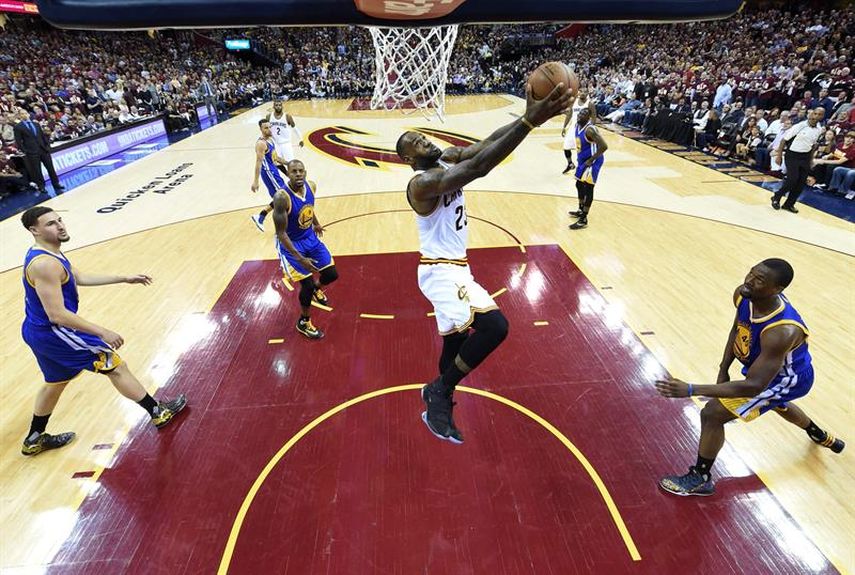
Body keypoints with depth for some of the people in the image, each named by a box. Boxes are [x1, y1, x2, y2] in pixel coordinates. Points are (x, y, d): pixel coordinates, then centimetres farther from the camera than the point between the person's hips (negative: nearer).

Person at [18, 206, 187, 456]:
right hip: (54, 333, -10)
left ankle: (34, 440, 45)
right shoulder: (45, 264, -28)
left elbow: (80, 278, 16)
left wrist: (124, 278, 14)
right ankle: (158, 412, 12)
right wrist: (102, 332, -27)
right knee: (115, 366, 0)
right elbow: (57, 315, -30)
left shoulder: (48, 253, 4)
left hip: (38, 332, 10)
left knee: (55, 381, 27)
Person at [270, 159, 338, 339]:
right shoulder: (282, 197, -29)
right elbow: (281, 233, -26)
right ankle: (304, 322, 18)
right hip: (290, 243, -6)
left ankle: (316, 288, 42)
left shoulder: (311, 186, -10)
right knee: (307, 284, -7)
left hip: (310, 237, 6)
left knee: (332, 274, 5)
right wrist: (300, 259, -30)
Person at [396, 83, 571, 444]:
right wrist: (529, 122, -39)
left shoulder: (447, 159, 5)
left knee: (458, 340, 21)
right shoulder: (422, 183, -23)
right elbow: (479, 167, -36)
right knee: (495, 326, -24)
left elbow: (487, 144, -4)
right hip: (442, 272, -10)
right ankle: (440, 391, -4)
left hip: (452, 268, 10)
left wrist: (530, 116, -19)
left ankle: (439, 394, 43)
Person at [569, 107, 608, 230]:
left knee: (588, 188, -7)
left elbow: (604, 146, -28)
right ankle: (581, 211, 39)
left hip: (592, 162, -10)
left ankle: (583, 220, -4)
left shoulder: (590, 130, -25)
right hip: (582, 160, 10)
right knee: (579, 185, 21)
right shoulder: (577, 125, 3)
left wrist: (591, 160, -23)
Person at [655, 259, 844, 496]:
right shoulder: (743, 295, -22)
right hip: (768, 365, 8)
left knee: (712, 413, -16)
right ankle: (821, 436, 72)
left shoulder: (781, 332, -43)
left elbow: (753, 386, -43)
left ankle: (700, 478, 6)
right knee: (776, 404, 40)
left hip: (786, 379, -8)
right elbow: (737, 329, 0)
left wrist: (691, 389, -51)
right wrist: (723, 370, -6)